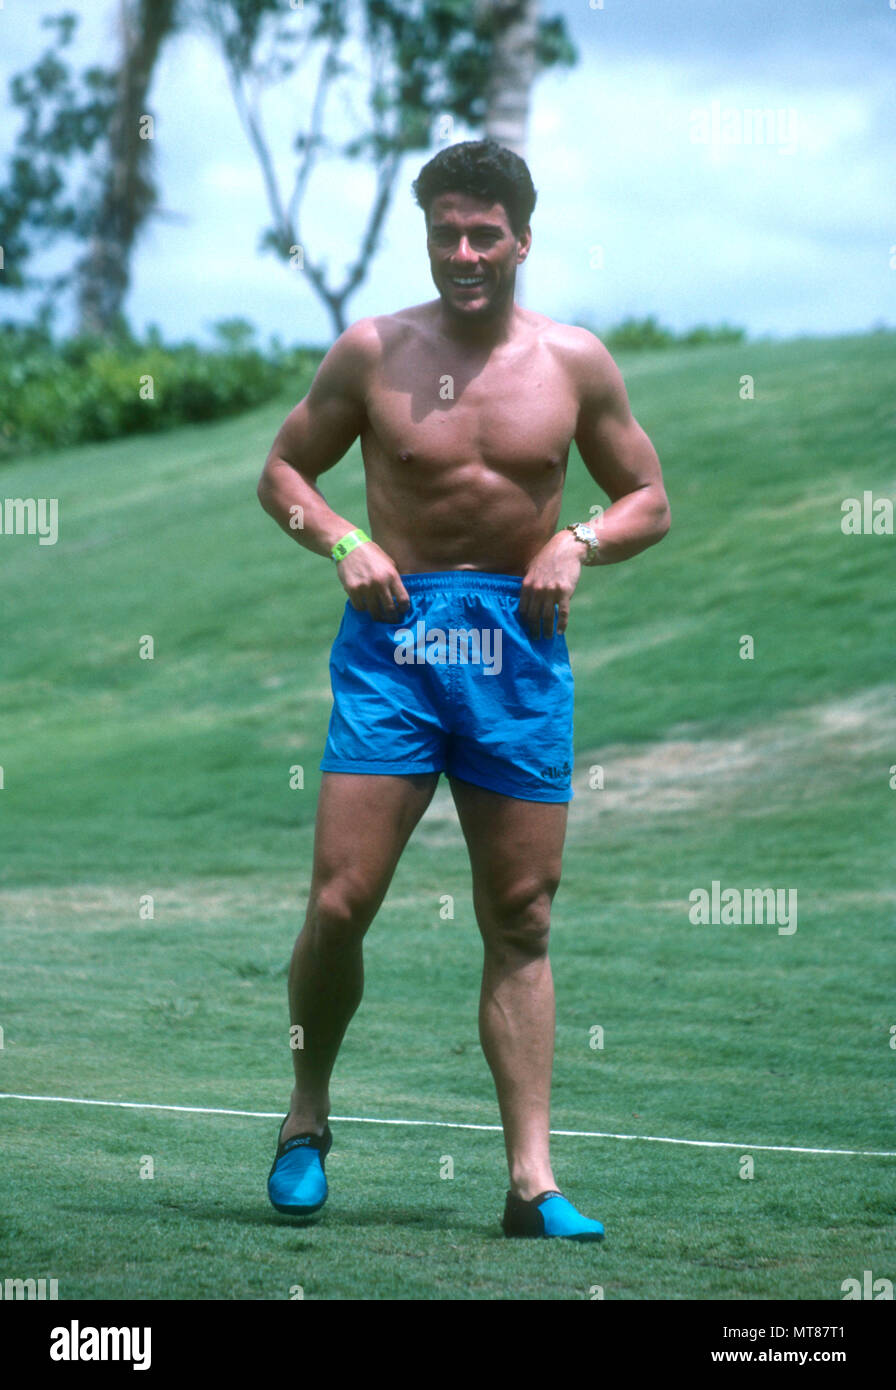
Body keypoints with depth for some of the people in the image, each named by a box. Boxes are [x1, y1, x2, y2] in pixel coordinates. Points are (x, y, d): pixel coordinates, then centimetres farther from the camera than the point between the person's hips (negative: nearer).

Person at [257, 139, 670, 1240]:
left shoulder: (574, 361, 5)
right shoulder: (373, 350, 3)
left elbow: (648, 499, 13)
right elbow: (282, 471, 11)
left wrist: (581, 543, -7)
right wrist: (343, 542, -8)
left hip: (520, 645, 1)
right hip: (395, 632, -1)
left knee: (519, 920, 3)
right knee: (341, 901, -8)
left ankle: (532, 1179, 4)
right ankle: (307, 1118, 15)